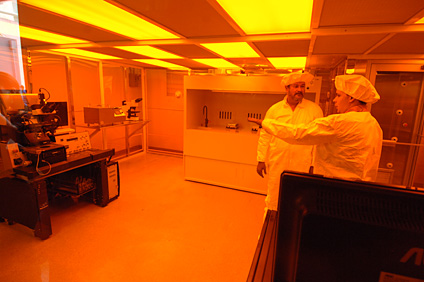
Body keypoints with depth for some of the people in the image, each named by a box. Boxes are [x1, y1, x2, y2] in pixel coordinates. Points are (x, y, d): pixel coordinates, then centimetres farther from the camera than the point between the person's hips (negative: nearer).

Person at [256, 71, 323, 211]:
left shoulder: (314, 109, 0)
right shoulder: (274, 109, 3)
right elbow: (264, 135, 5)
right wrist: (261, 160, 4)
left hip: (301, 166, -1)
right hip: (277, 164, 1)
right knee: (273, 199, 11)